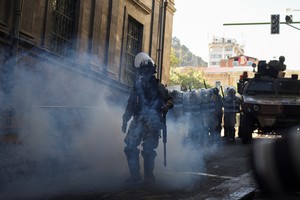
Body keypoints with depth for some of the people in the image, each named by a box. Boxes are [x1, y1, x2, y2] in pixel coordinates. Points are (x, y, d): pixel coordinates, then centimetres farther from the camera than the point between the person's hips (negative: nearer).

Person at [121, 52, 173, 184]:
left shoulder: (158, 86, 2)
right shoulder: (137, 86, 14)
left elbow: (169, 99, 1)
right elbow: (130, 105, 19)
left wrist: (166, 106, -21)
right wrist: (125, 121, 15)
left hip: (153, 123, -4)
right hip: (138, 121, 4)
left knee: (148, 149, -9)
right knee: (130, 146, -6)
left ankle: (149, 176, 5)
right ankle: (134, 174, 5)